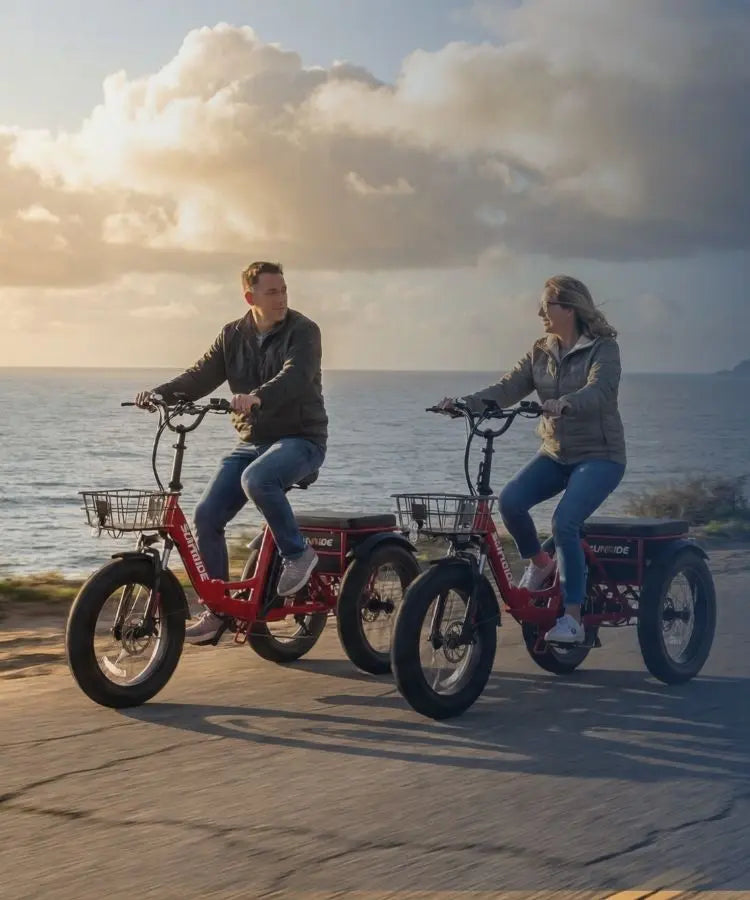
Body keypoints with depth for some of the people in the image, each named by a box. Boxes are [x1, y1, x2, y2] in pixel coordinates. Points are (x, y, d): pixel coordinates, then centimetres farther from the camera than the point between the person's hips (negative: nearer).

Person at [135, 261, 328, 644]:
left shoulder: (302, 331, -9)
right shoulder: (232, 336, 7)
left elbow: (295, 376, -27)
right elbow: (201, 376, 0)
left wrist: (257, 397, -46)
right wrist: (160, 393, -20)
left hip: (300, 438, -6)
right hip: (251, 441, 6)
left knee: (256, 479, -36)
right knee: (206, 515, -8)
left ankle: (297, 553, -14)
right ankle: (216, 609, 4)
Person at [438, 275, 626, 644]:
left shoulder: (603, 348, -9)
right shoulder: (540, 353, 8)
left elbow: (598, 391, -28)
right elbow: (508, 388, -4)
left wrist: (562, 404, -48)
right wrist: (465, 403, -22)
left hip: (599, 455, -5)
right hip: (555, 453, 6)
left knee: (564, 521, -26)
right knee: (509, 500, -21)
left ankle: (572, 619, -17)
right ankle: (539, 562, 7)